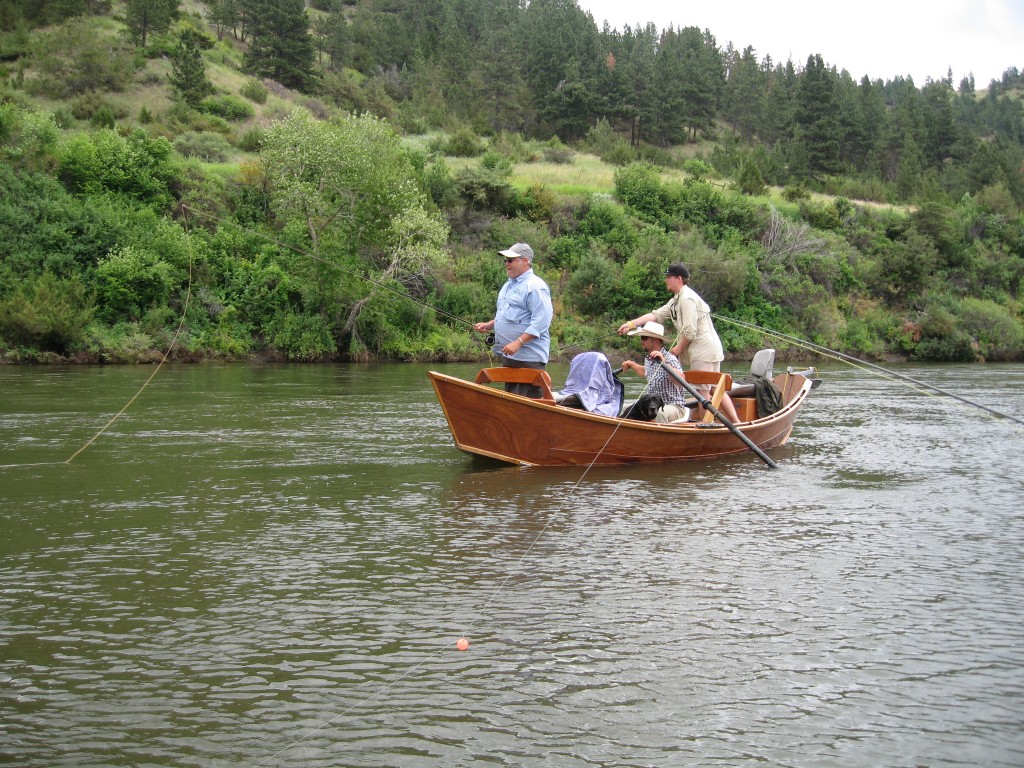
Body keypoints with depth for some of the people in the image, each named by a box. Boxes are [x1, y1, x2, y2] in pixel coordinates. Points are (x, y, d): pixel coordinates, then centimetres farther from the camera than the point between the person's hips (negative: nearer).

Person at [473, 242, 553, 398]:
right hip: (509, 355, 10)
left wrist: (518, 343, -26)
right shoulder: (508, 286, 18)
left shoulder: (535, 287, -13)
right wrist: (488, 326, 12)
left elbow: (541, 322, -21)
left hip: (528, 357, -10)